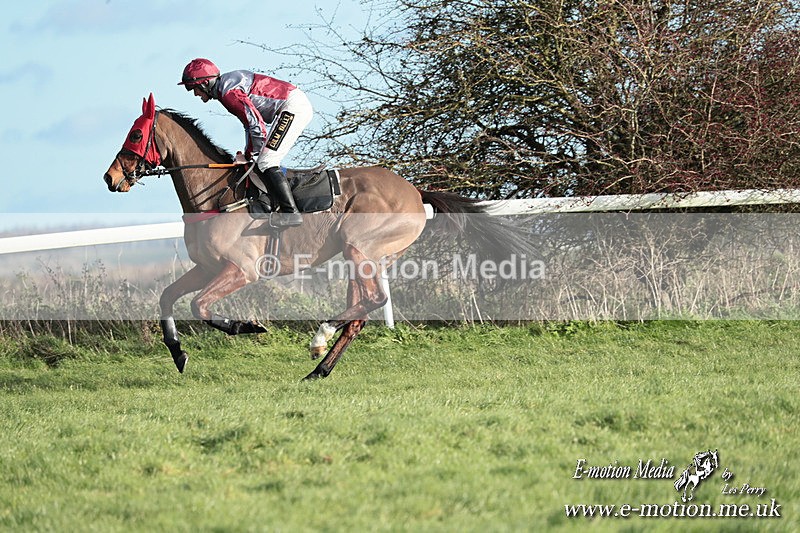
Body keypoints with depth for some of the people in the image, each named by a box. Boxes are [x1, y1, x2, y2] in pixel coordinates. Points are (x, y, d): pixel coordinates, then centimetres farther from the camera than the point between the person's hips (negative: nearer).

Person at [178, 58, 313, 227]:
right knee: (266, 163, 15)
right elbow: (250, 120, 22)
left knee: (266, 163, -13)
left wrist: (248, 155, -6)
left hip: (292, 106, -10)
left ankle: (291, 212, -18)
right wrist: (247, 153, 16)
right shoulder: (227, 82, 16)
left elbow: (257, 125, -20)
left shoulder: (229, 93, -16)